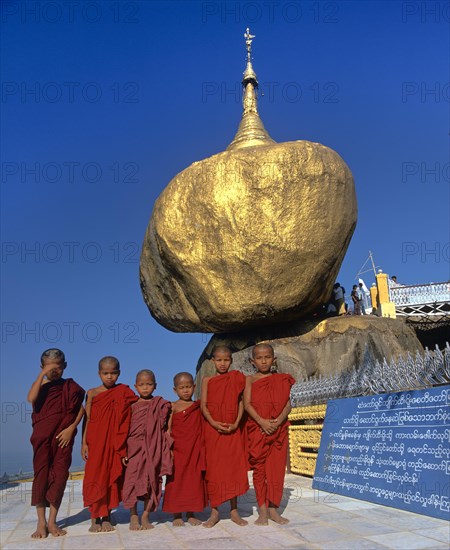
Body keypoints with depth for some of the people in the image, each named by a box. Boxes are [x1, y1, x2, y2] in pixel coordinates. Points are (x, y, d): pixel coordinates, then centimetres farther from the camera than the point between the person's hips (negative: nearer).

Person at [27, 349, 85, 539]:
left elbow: (81, 409, 4)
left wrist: (71, 428, -9)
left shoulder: (70, 386, 4)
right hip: (42, 437, 0)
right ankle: (41, 523, 10)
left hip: (63, 437, 1)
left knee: (60, 476, 1)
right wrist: (42, 374, -22)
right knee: (41, 475, 0)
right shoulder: (40, 385, 3)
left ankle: (52, 522, 12)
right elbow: (31, 399, -20)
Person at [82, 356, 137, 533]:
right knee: (94, 477, 1)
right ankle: (94, 518, 13)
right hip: (96, 442, 0)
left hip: (115, 443, 0)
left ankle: (106, 517, 18)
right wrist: (84, 442, 0)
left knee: (112, 476, 5)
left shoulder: (124, 393, 1)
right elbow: (88, 419, 4)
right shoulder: (92, 393, 3)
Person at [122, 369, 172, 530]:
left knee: (152, 482, 5)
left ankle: (145, 517, 17)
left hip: (153, 449, 1)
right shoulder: (132, 406, 1)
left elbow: (164, 428, 7)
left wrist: (167, 449, 1)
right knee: (132, 480, -1)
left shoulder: (161, 404, 3)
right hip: (134, 448, -1)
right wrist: (123, 451, -4)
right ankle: (133, 517, 13)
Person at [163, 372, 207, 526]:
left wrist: (202, 449, 3)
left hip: (194, 450, 3)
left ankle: (191, 514, 20)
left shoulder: (198, 406, 6)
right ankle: (177, 515, 17)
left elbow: (202, 429, 11)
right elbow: (168, 428, -4)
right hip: (177, 450, -3)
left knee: (194, 480, 7)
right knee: (176, 480, 3)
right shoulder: (173, 407, -2)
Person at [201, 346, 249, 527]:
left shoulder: (236, 379, 5)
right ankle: (214, 512, 14)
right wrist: (214, 423, -17)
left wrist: (236, 423, -12)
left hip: (233, 430, 1)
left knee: (233, 468, 5)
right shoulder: (207, 380, 3)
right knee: (213, 469, 2)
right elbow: (203, 405, -3)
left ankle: (234, 511, 18)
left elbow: (241, 402, 1)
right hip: (213, 429, -1)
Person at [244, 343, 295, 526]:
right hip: (257, 429, -1)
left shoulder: (281, 380, 8)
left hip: (278, 429, 2)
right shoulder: (250, 380, 3)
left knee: (277, 469, 4)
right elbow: (247, 404, -7)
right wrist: (262, 421, -20)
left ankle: (273, 509, 16)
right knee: (259, 469, 4)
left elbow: (287, 404, 1)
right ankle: (263, 511, 13)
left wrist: (279, 420, -16)